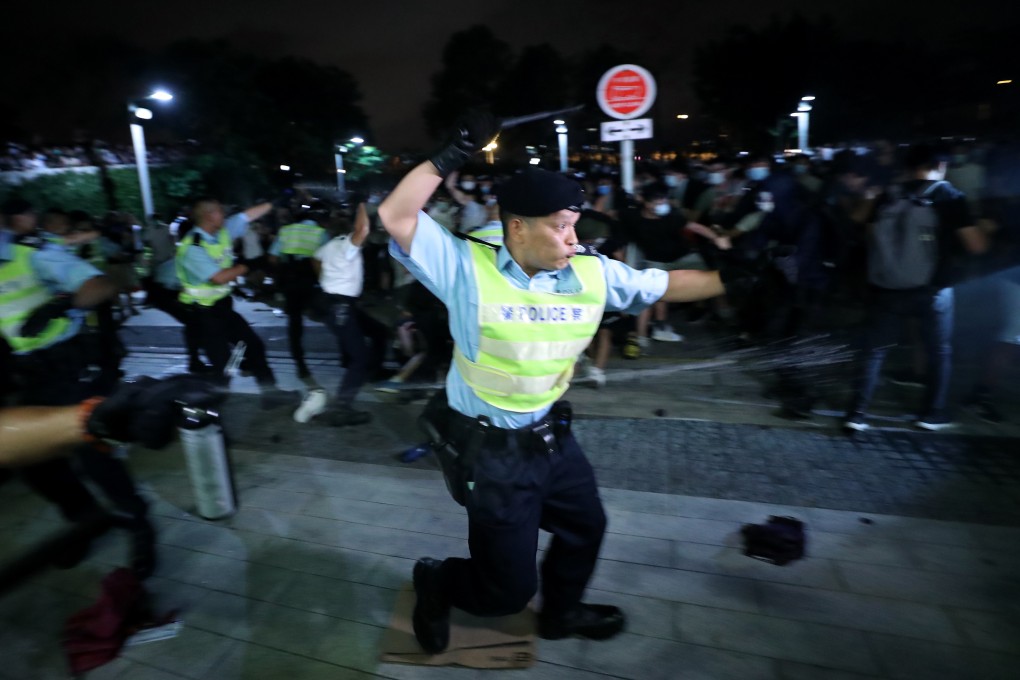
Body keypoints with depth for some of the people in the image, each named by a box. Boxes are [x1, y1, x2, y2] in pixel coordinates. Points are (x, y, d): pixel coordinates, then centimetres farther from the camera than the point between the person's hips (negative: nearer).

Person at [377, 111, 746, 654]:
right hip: (489, 448, -6)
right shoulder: (467, 267, -18)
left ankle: (561, 612, 57)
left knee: (585, 527, 28)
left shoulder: (591, 273, -5)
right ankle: (435, 581, 39)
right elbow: (395, 218, -21)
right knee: (508, 586, 7)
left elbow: (664, 285, 4)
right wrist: (452, 156, -25)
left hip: (550, 436, 7)